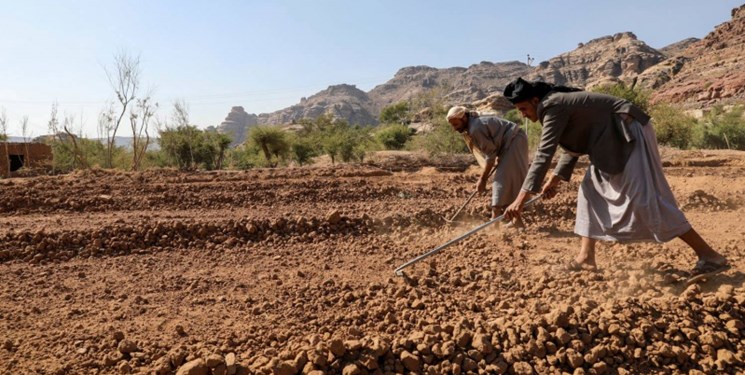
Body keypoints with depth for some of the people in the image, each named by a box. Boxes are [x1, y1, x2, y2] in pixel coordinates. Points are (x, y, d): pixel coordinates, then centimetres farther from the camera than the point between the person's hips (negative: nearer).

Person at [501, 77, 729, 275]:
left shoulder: (553, 107, -18)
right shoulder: (557, 103, 13)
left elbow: (544, 154, -26)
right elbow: (573, 147, 22)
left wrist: (522, 197, -27)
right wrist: (555, 179, 20)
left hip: (629, 134, -11)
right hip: (615, 140, 11)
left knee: (647, 198, -14)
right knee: (591, 190, 9)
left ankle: (710, 256, -5)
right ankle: (586, 257, 10)